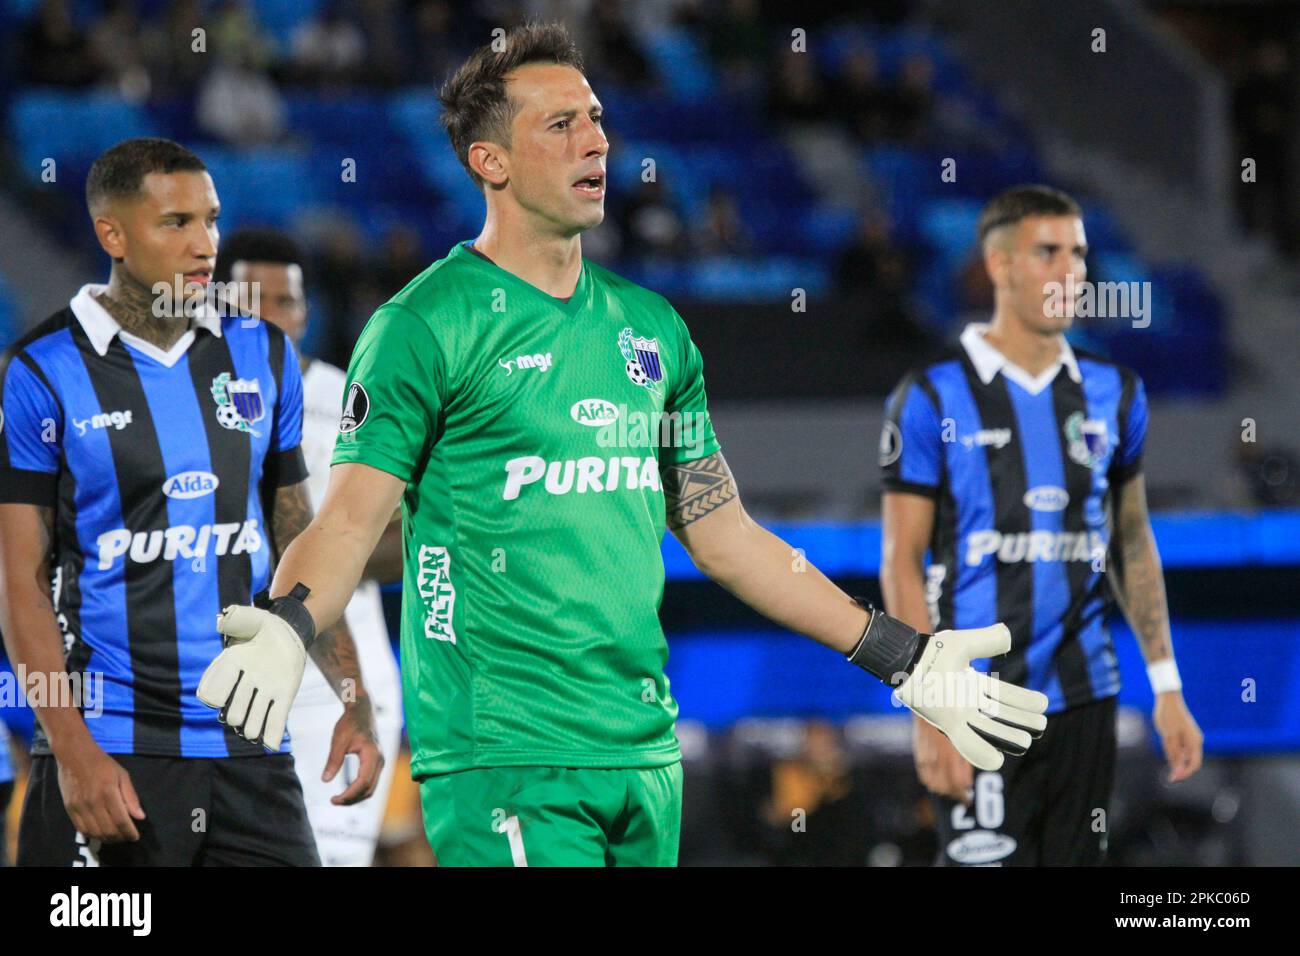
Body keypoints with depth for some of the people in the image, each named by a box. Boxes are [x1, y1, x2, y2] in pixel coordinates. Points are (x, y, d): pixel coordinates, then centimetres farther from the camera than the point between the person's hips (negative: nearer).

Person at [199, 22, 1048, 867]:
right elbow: (350, 520, -11)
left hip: (645, 754, 6)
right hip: (502, 758, -6)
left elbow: (722, 531, 20)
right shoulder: (427, 325, -5)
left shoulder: (651, 327, 15)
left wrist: (905, 659, 19)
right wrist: (285, 629, -33)